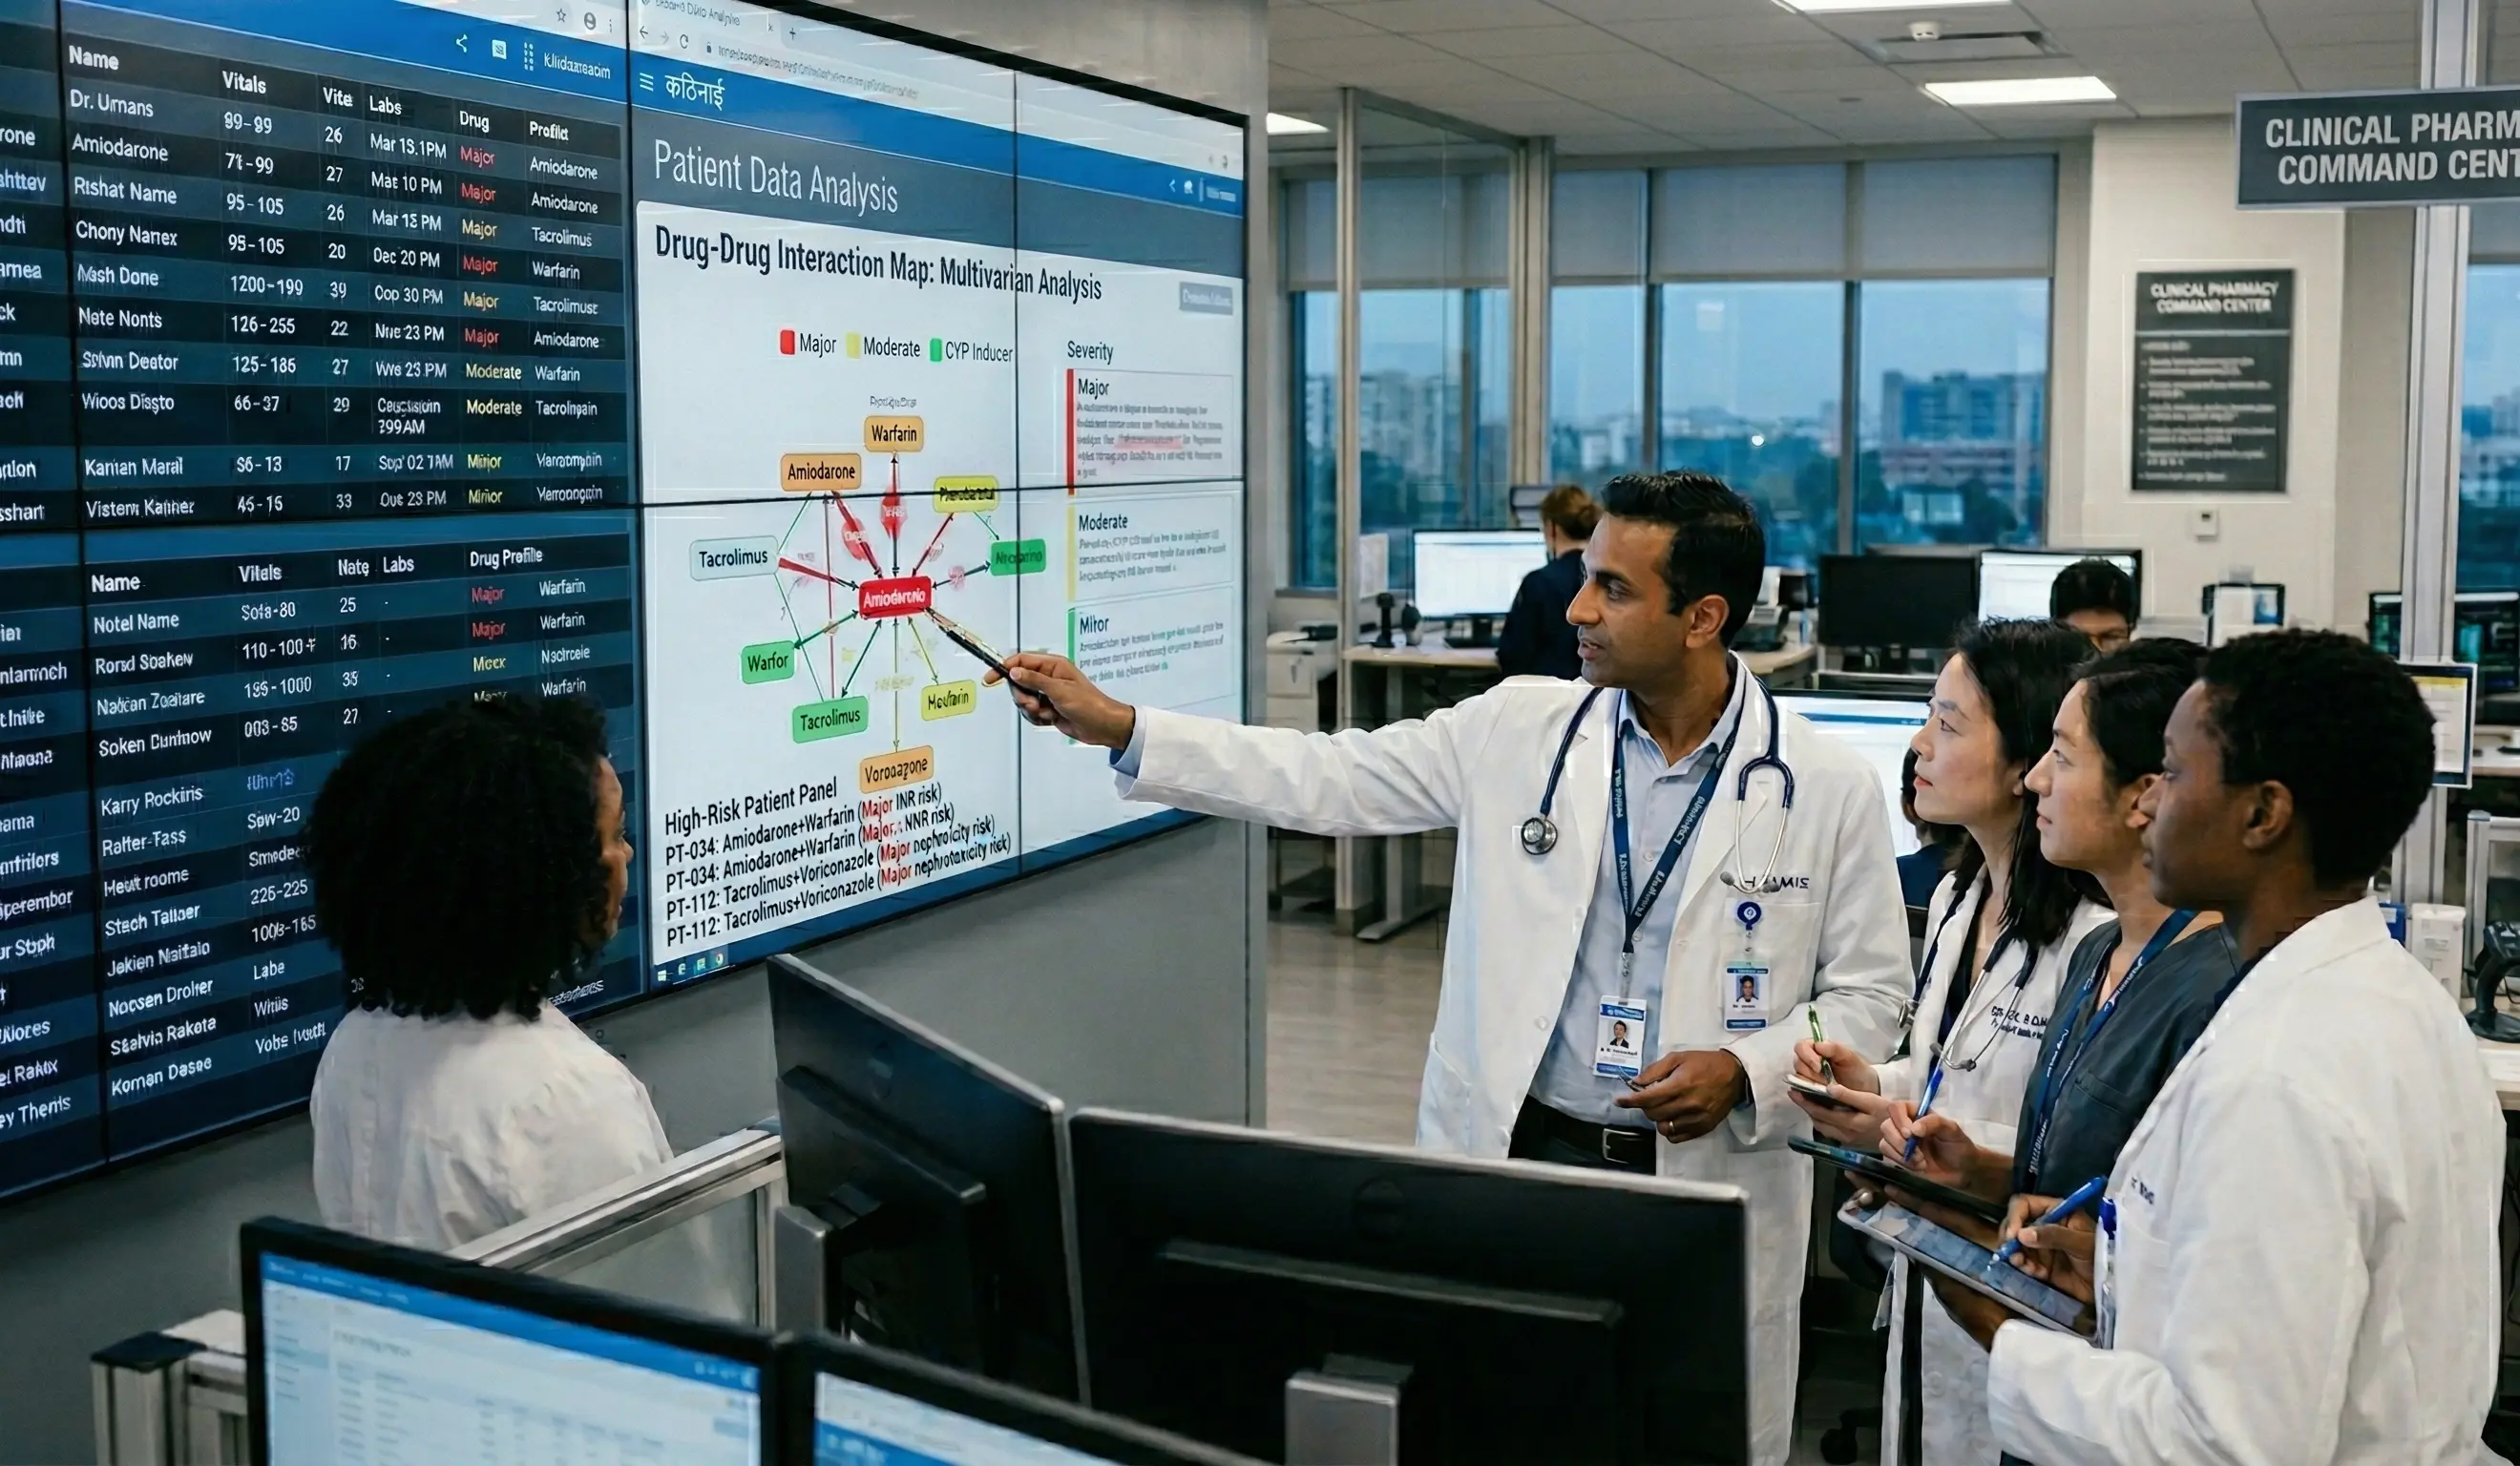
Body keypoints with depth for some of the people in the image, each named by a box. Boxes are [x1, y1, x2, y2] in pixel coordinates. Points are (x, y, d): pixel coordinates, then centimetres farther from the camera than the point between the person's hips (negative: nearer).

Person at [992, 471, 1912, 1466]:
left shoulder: (1829, 787, -5)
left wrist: (1746, 1072, -16)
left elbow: (1869, 993, 2)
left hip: (1712, 1184, -1)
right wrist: (1118, 727, -5)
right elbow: (1328, 779, 1)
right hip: (1514, 1159, 2)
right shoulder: (1519, 730, -1)